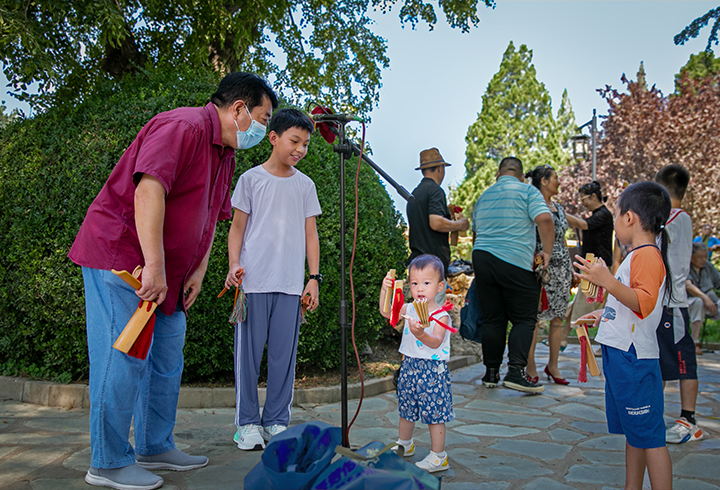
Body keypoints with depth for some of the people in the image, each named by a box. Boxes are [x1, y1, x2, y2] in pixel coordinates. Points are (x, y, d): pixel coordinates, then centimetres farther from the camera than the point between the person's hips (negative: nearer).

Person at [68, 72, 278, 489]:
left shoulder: (225, 156, 15)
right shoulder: (183, 126, -17)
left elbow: (210, 217, 18)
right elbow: (148, 190, -28)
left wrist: (198, 271, 7)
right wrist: (153, 267, -30)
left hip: (165, 273, 10)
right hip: (121, 256, -10)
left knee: (167, 360, 12)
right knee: (125, 359, -7)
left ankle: (155, 448, 25)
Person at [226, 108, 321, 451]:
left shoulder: (305, 185, 13)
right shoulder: (251, 179, 5)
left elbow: (310, 233, 14)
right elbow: (237, 227, 6)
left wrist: (314, 277, 7)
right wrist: (234, 263, -9)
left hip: (291, 283, 2)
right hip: (253, 281, -2)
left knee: (284, 354, 5)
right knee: (249, 352, 1)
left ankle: (276, 421, 17)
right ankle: (247, 422, 14)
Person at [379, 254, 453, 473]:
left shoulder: (441, 316, -16)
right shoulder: (409, 309, 4)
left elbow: (436, 343, -28)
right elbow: (386, 312, 3)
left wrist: (421, 334, -48)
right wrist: (385, 290, -9)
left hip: (432, 369, -7)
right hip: (409, 366, 7)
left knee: (434, 414, -2)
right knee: (405, 408, 20)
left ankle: (438, 457, 11)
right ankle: (404, 445, 42)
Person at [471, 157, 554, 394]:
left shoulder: (484, 195, 19)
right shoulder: (527, 191, 2)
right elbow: (544, 219, -13)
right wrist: (547, 252, -4)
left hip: (481, 258, 5)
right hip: (515, 263, -5)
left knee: (492, 319, 9)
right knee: (524, 319, 2)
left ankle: (491, 373, 13)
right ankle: (516, 371, -8)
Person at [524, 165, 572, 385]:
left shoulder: (558, 208, 17)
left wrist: (571, 267, 19)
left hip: (561, 267, 8)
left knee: (558, 317, 7)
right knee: (533, 317, -4)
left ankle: (553, 365, 16)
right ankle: (530, 367, 3)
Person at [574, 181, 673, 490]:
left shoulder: (647, 255, -15)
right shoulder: (639, 255, 18)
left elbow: (645, 303, -30)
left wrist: (609, 282, -39)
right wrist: (604, 316, 33)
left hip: (634, 359, -11)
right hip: (620, 353, 11)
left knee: (649, 435, -5)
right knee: (633, 433, 18)